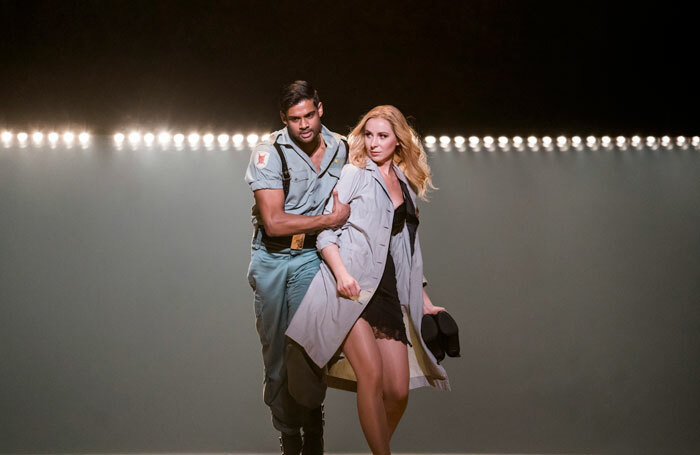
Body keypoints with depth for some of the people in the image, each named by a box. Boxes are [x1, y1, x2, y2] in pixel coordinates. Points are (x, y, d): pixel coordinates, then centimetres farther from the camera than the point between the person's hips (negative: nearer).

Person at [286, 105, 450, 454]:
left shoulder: (406, 187, 20)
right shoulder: (354, 174, 6)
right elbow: (326, 230, -2)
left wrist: (423, 299, 22)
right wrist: (342, 273, -18)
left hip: (388, 291, 5)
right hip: (350, 285, -5)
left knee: (398, 390, -4)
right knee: (372, 375, -21)